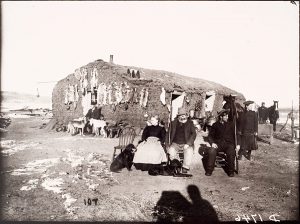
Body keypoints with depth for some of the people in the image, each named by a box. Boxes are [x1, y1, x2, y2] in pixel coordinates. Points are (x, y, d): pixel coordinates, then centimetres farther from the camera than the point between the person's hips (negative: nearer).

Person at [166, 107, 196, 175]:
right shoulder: (174, 123, 12)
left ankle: (185, 168, -23)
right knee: (171, 151, -29)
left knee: (189, 151, -33)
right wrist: (168, 145, -1)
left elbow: (193, 134, -1)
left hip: (186, 144, -1)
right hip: (175, 144, 2)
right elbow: (169, 134, 12)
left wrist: (188, 144, -14)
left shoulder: (190, 123, 8)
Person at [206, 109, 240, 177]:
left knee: (231, 152, -33)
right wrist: (212, 143, -9)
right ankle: (209, 170, -16)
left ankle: (231, 171, -13)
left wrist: (238, 144, -4)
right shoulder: (215, 125, 11)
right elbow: (210, 135, 10)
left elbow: (236, 134, 11)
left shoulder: (231, 124, 13)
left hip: (229, 143, 0)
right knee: (211, 151, -30)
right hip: (218, 143, 0)